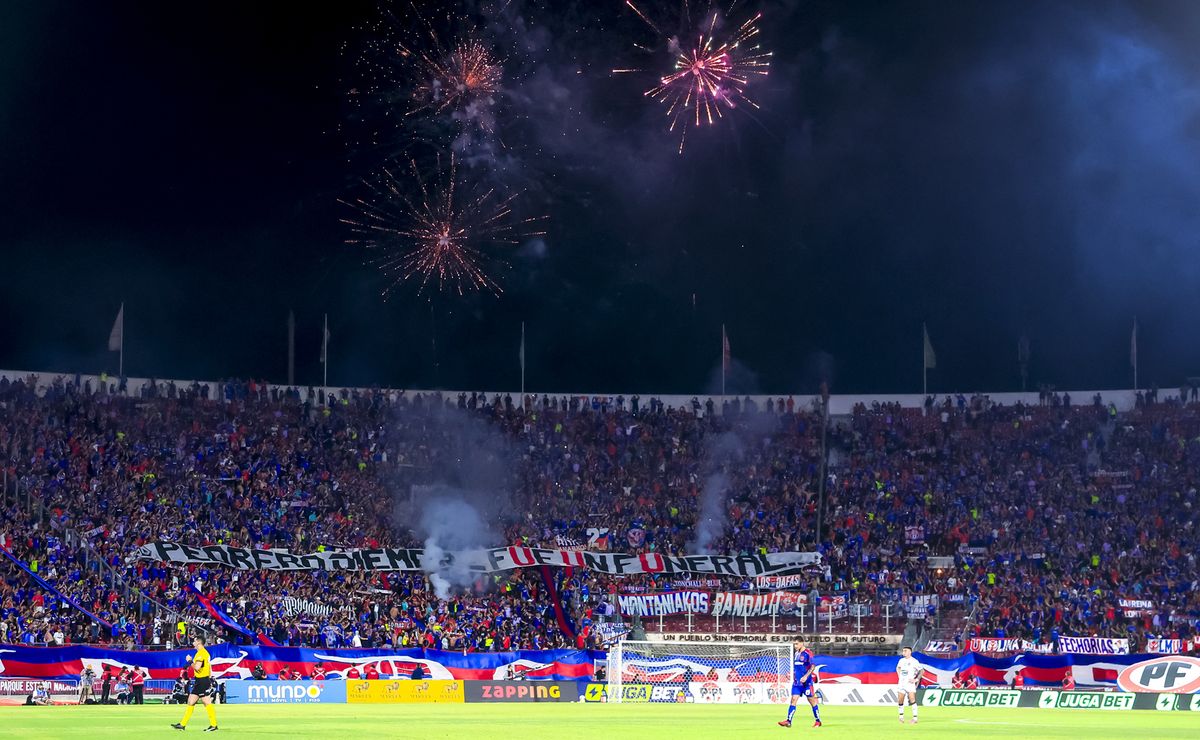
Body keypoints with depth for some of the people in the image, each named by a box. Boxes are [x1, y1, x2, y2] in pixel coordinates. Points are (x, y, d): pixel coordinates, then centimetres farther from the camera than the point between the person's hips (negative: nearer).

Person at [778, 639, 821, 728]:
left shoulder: (808, 653, -10)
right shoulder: (796, 654, 12)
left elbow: (813, 666, -16)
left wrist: (806, 676, -24)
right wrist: (794, 676, 15)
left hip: (806, 682, -6)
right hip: (796, 682, 6)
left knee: (812, 701, 3)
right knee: (793, 700, -3)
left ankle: (818, 721, 15)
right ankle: (788, 721, -8)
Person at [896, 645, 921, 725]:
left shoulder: (914, 661, -7)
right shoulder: (901, 660, 11)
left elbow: (921, 670, -7)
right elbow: (898, 668, 31)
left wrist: (916, 679, -13)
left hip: (910, 683, -6)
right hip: (902, 683, 6)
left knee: (912, 700, -15)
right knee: (900, 700, 4)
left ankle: (915, 718, -14)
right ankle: (901, 715, 21)